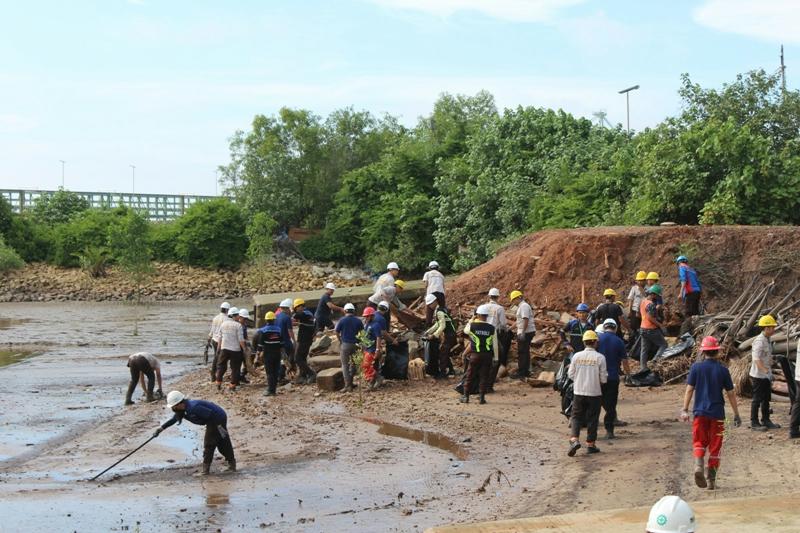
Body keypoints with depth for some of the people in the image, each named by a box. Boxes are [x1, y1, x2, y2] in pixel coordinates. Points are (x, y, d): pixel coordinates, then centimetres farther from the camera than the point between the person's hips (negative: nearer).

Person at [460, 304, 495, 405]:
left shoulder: (472, 325, -7)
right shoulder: (491, 328, -6)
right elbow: (493, 342, 3)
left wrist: (472, 320, 23)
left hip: (475, 354, 0)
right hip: (487, 354, 0)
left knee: (470, 375, 10)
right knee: (484, 376, 6)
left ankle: (466, 396, 16)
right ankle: (482, 398, 6)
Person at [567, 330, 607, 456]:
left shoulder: (577, 356, -5)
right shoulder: (600, 357, -11)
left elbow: (570, 374, 1)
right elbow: (603, 378, -8)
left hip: (579, 392, 1)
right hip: (594, 393, -1)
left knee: (576, 416, 9)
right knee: (592, 419, 10)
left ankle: (574, 440, -9)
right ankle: (590, 444, 16)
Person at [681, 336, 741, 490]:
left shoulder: (696, 367, -2)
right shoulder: (723, 370, -2)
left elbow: (689, 389, -5)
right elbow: (731, 393, 1)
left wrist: (684, 410, 0)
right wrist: (736, 414, 8)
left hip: (700, 412, 0)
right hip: (717, 413, 0)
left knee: (699, 442, 11)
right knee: (715, 446, 9)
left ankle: (699, 465, -16)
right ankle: (711, 479, 11)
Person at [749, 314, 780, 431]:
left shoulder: (767, 340, 11)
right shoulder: (759, 341, -20)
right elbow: (757, 359, -29)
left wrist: (770, 373, 20)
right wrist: (766, 370, -39)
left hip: (766, 376, 9)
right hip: (758, 375, -9)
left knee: (766, 398, 17)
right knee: (757, 399, -1)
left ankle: (766, 420, 29)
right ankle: (754, 423, 7)